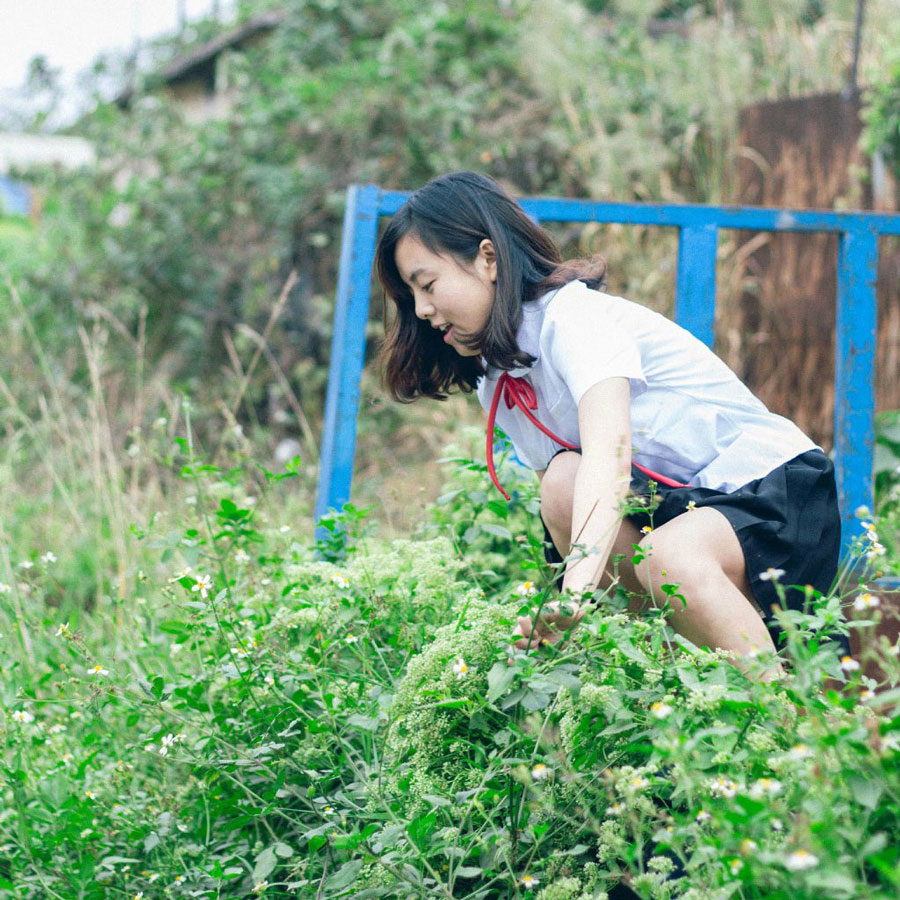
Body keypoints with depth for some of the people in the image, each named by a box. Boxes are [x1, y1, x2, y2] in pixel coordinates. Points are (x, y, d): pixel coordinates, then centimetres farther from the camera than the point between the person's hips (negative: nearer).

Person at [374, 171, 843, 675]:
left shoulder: (573, 315, -19)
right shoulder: (497, 382, 8)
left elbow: (609, 454, -36)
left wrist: (578, 586, -52)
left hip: (782, 488, -7)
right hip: (682, 506, 8)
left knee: (671, 557, -37)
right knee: (565, 479, -19)